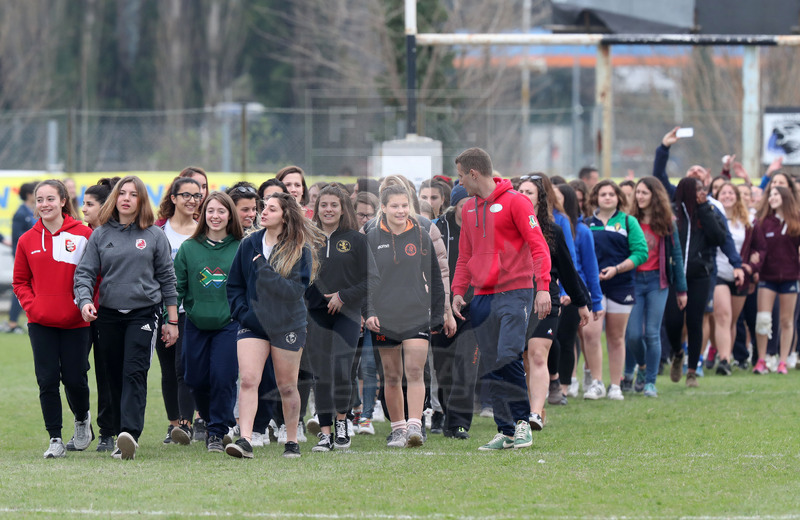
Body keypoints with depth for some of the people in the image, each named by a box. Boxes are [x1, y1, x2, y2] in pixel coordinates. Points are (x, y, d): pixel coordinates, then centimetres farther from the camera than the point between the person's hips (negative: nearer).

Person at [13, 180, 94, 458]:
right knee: (47, 381, -3)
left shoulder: (83, 235, -4)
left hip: (76, 322, -2)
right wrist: (31, 306, -3)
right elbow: (20, 281, 12)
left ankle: (82, 419, 32)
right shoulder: (28, 240, 4)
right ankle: (55, 439, 4)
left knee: (75, 379, 1)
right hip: (41, 322, 2)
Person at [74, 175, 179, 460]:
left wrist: (172, 321, 6)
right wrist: (85, 300, -16)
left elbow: (167, 278, 8)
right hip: (108, 316, 3)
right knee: (115, 379, 5)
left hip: (143, 313, -3)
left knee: (135, 374, -16)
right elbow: (85, 272, 4)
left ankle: (131, 434, -27)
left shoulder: (154, 236, 5)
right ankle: (121, 439, 12)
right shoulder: (100, 235, 8)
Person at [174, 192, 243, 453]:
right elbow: (177, 287, 5)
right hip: (196, 324, 2)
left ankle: (218, 432, 3)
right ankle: (211, 420, 30)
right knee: (196, 380, 6)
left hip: (229, 324, -2)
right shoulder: (188, 248, 4)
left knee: (223, 378, -9)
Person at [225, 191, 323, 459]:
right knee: (248, 380, -14)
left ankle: (292, 441, 21)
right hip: (253, 324, 2)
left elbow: (297, 289, -16)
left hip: (287, 326, -2)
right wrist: (242, 312, -1)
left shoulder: (300, 250, -6)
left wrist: (264, 270, -19)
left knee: (287, 386, 7)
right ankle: (244, 440, -19)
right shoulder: (249, 245, 6)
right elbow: (234, 284, 13)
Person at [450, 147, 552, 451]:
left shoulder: (514, 201, -4)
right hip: (482, 298, 7)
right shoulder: (468, 208, 17)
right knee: (491, 368, 3)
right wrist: (458, 292, 11)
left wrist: (543, 287, -16)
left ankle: (522, 421, -8)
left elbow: (538, 246, -7)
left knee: (508, 357, -19)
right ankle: (506, 431, 7)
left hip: (514, 292, -7)